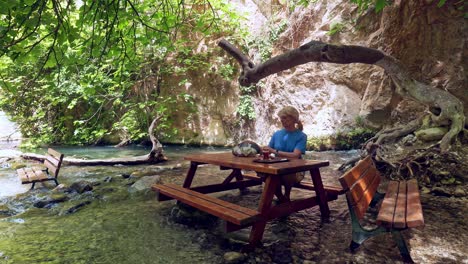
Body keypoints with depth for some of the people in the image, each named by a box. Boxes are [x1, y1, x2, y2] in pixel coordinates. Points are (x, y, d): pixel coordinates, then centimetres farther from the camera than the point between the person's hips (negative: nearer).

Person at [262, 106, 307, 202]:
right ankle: (281, 198, -3)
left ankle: (287, 197, -5)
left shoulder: (301, 136, -5)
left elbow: (295, 155, -19)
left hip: (295, 170, -3)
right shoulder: (276, 134, 8)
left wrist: (274, 151, -24)